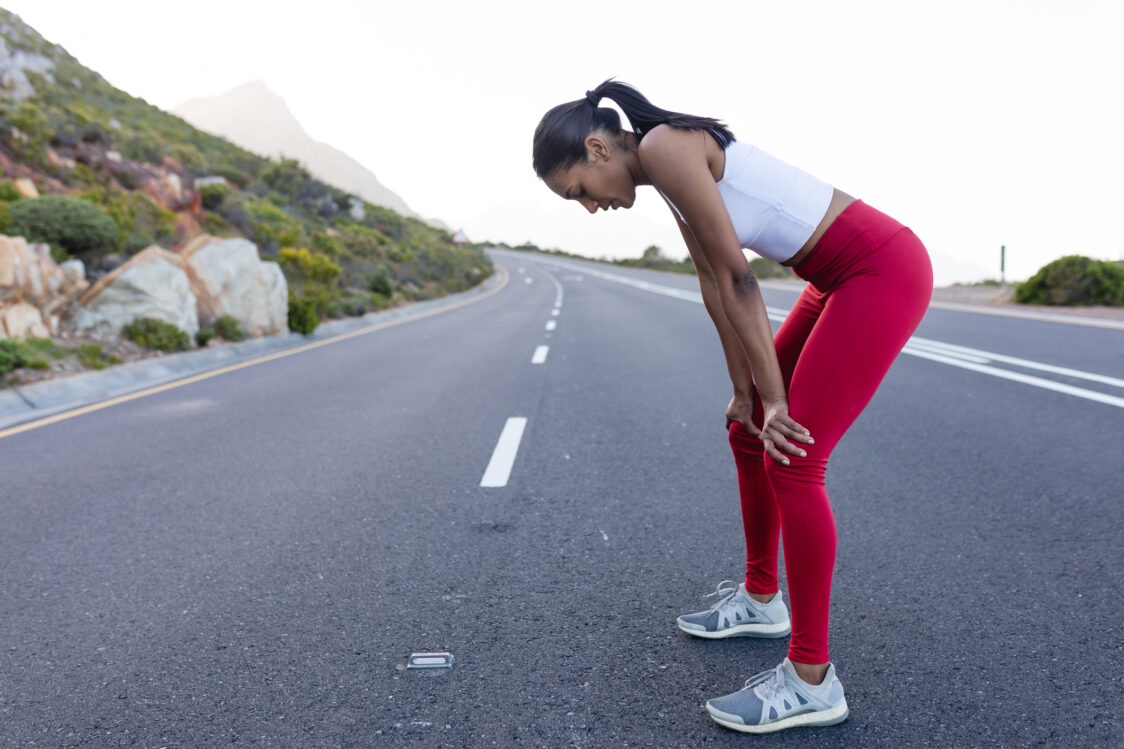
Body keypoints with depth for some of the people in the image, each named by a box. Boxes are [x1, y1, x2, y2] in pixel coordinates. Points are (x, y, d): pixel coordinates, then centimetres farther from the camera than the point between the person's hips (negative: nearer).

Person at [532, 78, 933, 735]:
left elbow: (738, 279, -20)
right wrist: (746, 390, 14)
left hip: (882, 271, -10)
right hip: (841, 278, 10)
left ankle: (811, 681, -1)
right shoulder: (673, 168, 10)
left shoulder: (663, 147, -19)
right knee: (750, 431, 14)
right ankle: (761, 599, 32)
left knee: (791, 457, -12)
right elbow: (715, 285, 12)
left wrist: (773, 396, -13)